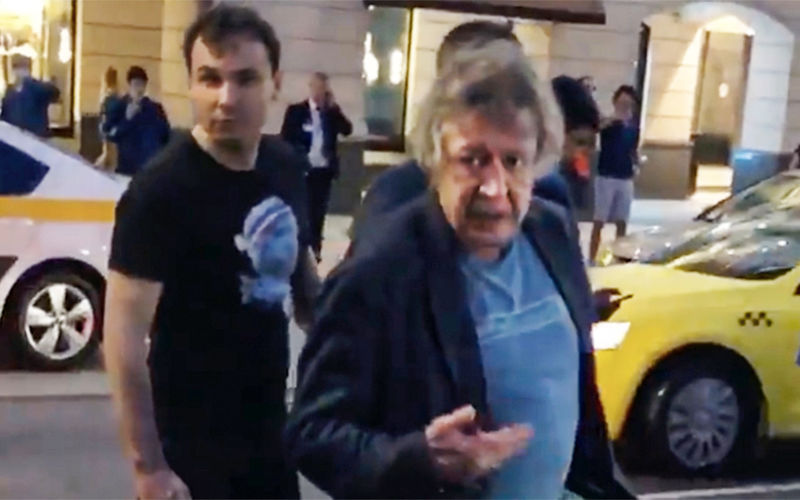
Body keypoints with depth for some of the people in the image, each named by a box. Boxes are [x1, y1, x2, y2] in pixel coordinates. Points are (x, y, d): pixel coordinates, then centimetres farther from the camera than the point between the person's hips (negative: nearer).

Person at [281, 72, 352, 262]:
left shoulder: (332, 112, 9)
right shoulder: (296, 110, -1)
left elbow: (347, 130, -6)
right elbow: (286, 138, -3)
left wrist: (333, 107, -10)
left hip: (325, 170, 3)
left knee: (319, 211, 7)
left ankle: (314, 248, 15)